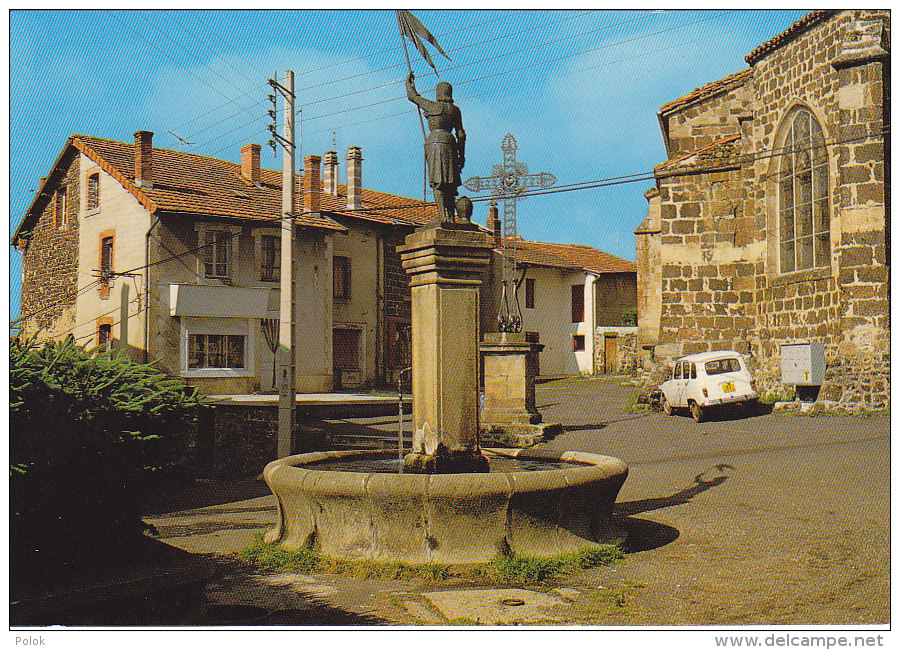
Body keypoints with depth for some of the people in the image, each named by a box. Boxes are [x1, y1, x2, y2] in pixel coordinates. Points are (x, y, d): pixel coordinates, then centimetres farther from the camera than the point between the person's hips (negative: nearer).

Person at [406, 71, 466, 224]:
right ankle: (451, 217, 2)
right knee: (450, 183, 6)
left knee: (437, 182, -9)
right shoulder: (455, 110, 12)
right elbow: (461, 134, 11)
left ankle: (443, 216, -20)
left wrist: (409, 82, 36)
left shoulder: (432, 106, 3)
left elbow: (412, 96, 18)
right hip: (449, 143, 4)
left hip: (434, 141, -4)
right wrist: (462, 155, 16)